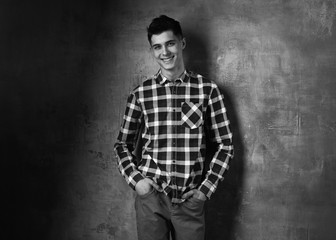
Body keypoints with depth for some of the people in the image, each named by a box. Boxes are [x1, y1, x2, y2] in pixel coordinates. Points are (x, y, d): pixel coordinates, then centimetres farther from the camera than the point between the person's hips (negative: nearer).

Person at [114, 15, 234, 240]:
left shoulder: (207, 89, -1)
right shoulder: (141, 93, 1)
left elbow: (225, 143, 3)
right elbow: (123, 144, 10)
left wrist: (206, 187, -3)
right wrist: (135, 179, -4)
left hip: (190, 199, 0)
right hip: (150, 196, 0)